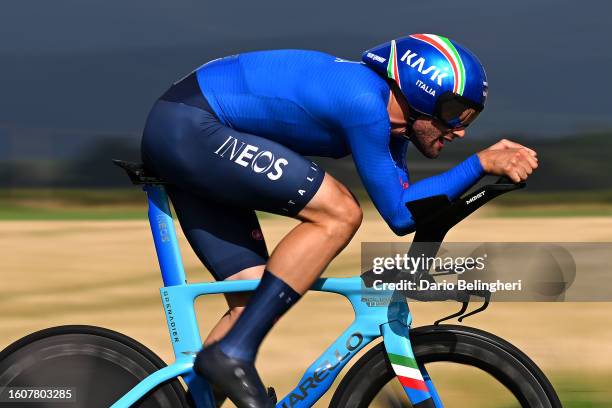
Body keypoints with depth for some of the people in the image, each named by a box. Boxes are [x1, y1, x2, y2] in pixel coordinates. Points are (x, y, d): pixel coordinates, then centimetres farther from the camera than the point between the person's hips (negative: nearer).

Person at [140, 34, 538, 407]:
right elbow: (399, 214, -16)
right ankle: (233, 352, -17)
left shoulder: (385, 110, 9)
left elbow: (409, 207, 17)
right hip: (188, 128, -10)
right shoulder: (365, 103, -21)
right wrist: (481, 163, -12)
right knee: (338, 214, -17)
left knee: (254, 302, 6)